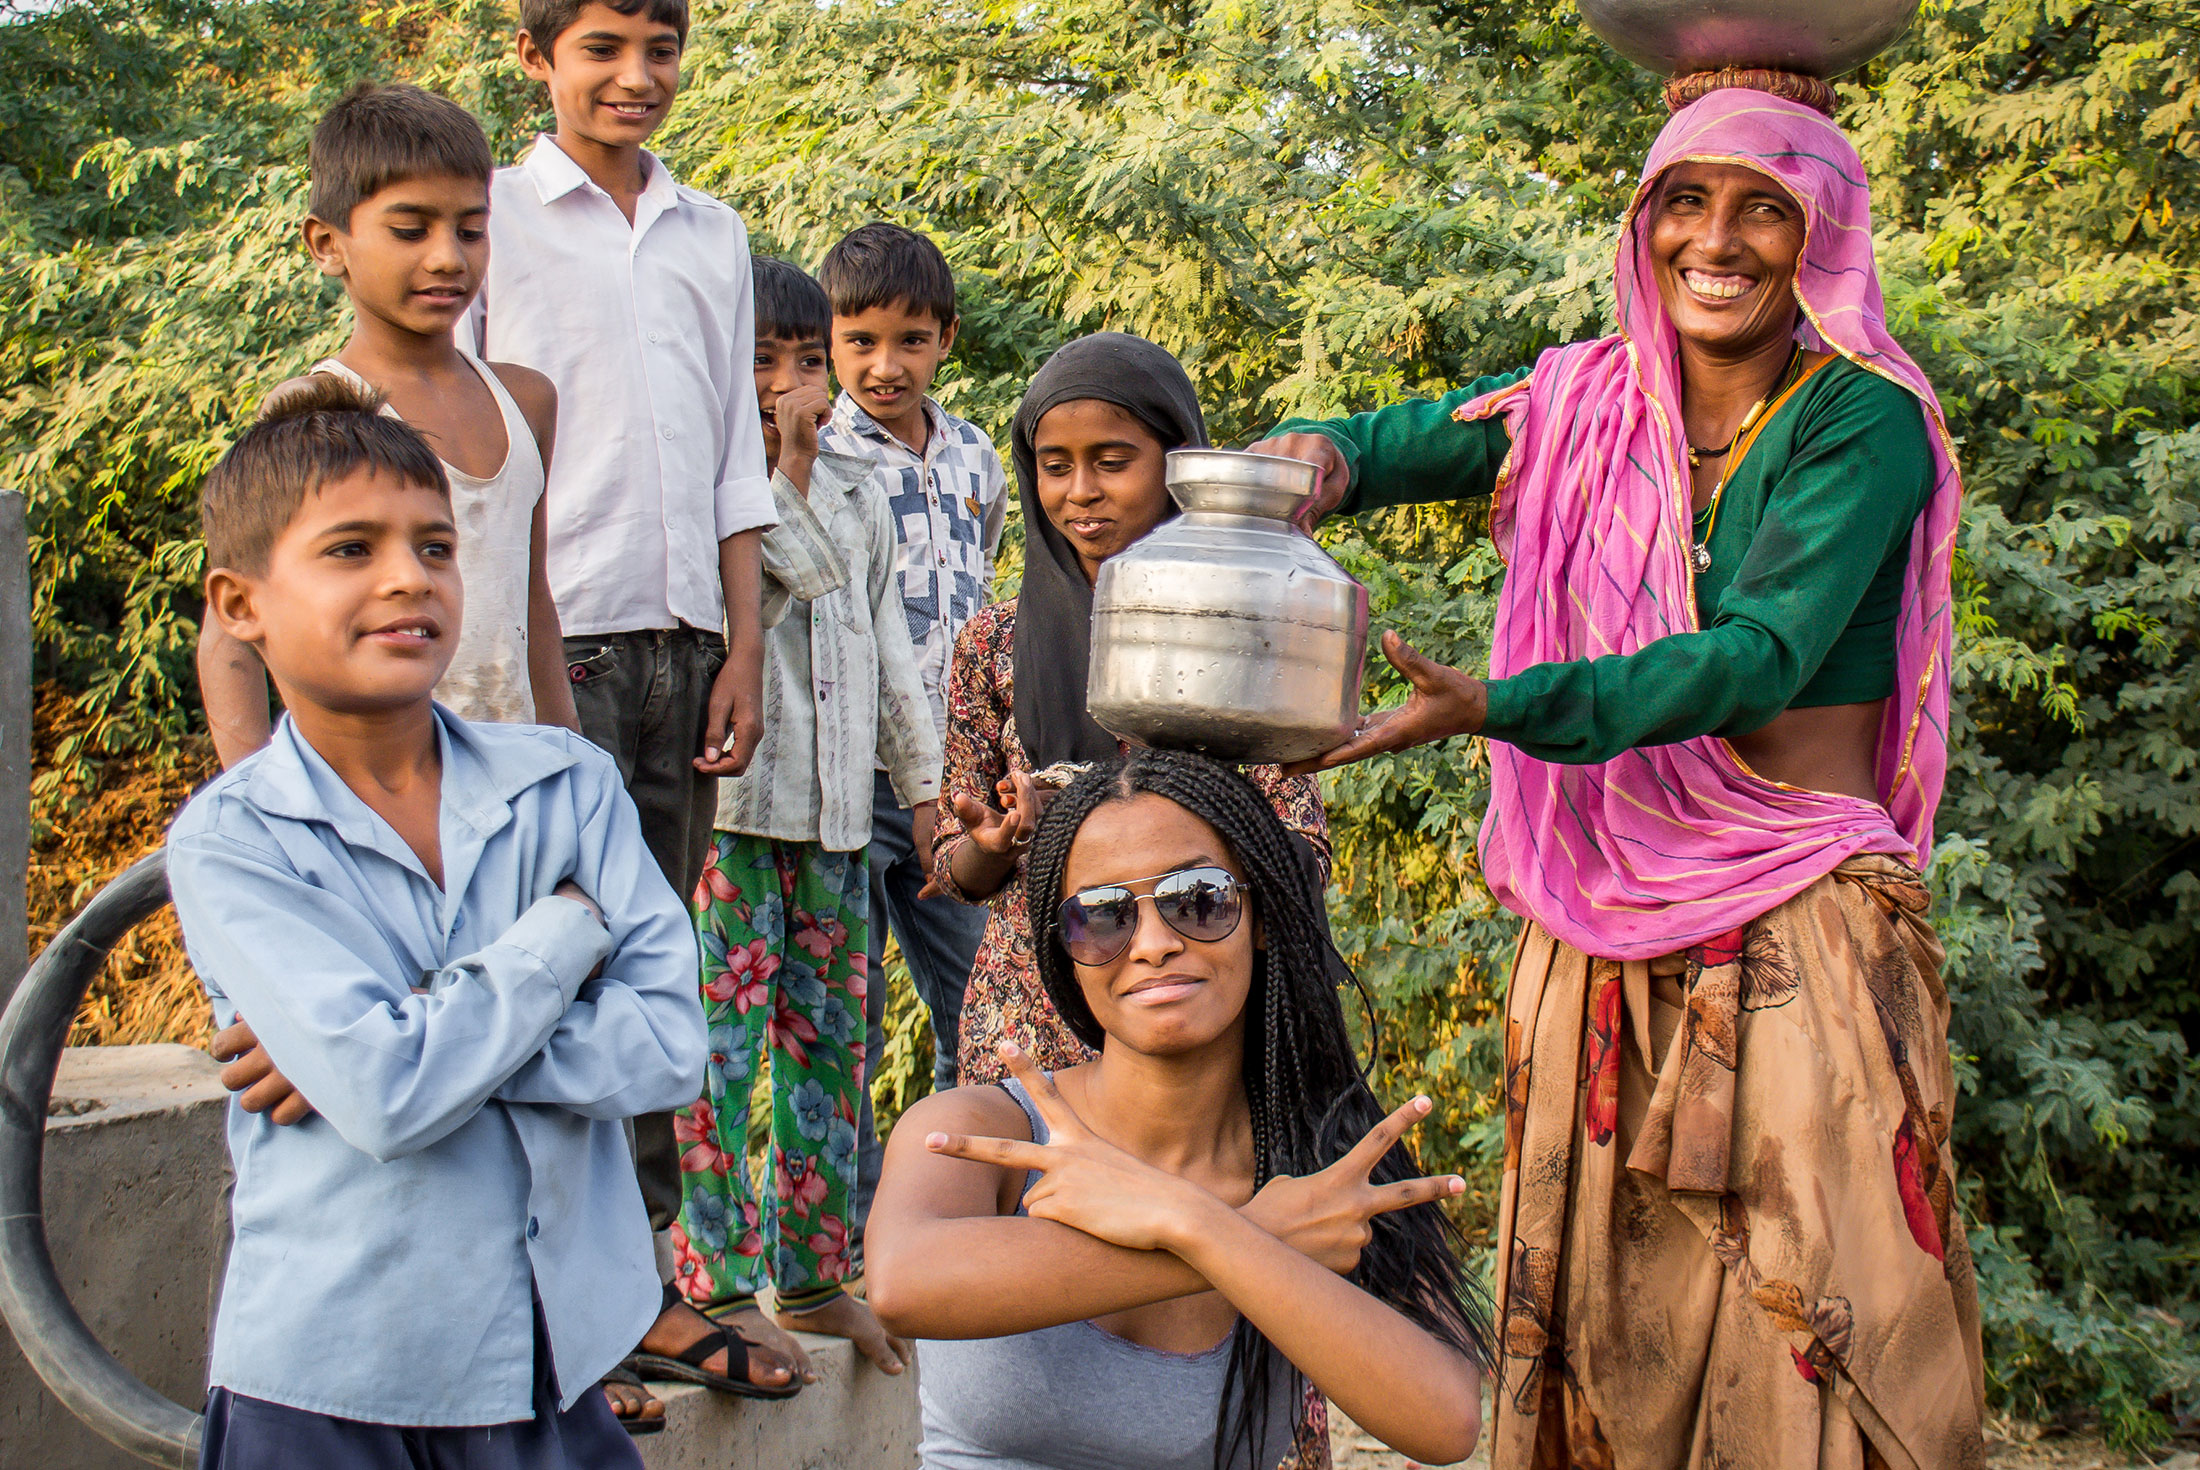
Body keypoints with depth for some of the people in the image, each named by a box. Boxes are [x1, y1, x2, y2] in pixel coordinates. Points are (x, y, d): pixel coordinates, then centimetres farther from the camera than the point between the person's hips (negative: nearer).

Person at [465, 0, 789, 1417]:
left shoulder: (713, 233, 17)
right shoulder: (491, 215, 2)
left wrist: (744, 648, 10)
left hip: (679, 639, 5)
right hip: (546, 644, -5)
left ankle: (641, 1284, 14)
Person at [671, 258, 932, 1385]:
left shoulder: (857, 496, 18)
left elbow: (887, 649, 22)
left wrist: (927, 787, 20)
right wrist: (786, 460, -14)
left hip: (836, 809, 7)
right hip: (728, 800, -7)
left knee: (830, 1038, 10)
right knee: (723, 1038, -7)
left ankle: (814, 1276, 19)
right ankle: (721, 1286, -2)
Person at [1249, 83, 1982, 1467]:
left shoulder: (1862, 421, -7)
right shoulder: (1583, 404, 5)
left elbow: (1756, 657, -20)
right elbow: (1385, 443, 17)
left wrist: (1494, 708, -31)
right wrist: (1318, 460, -9)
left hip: (1802, 925, -4)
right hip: (1600, 929, 4)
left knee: (1805, 1339, -5)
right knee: (1597, 1328, 8)